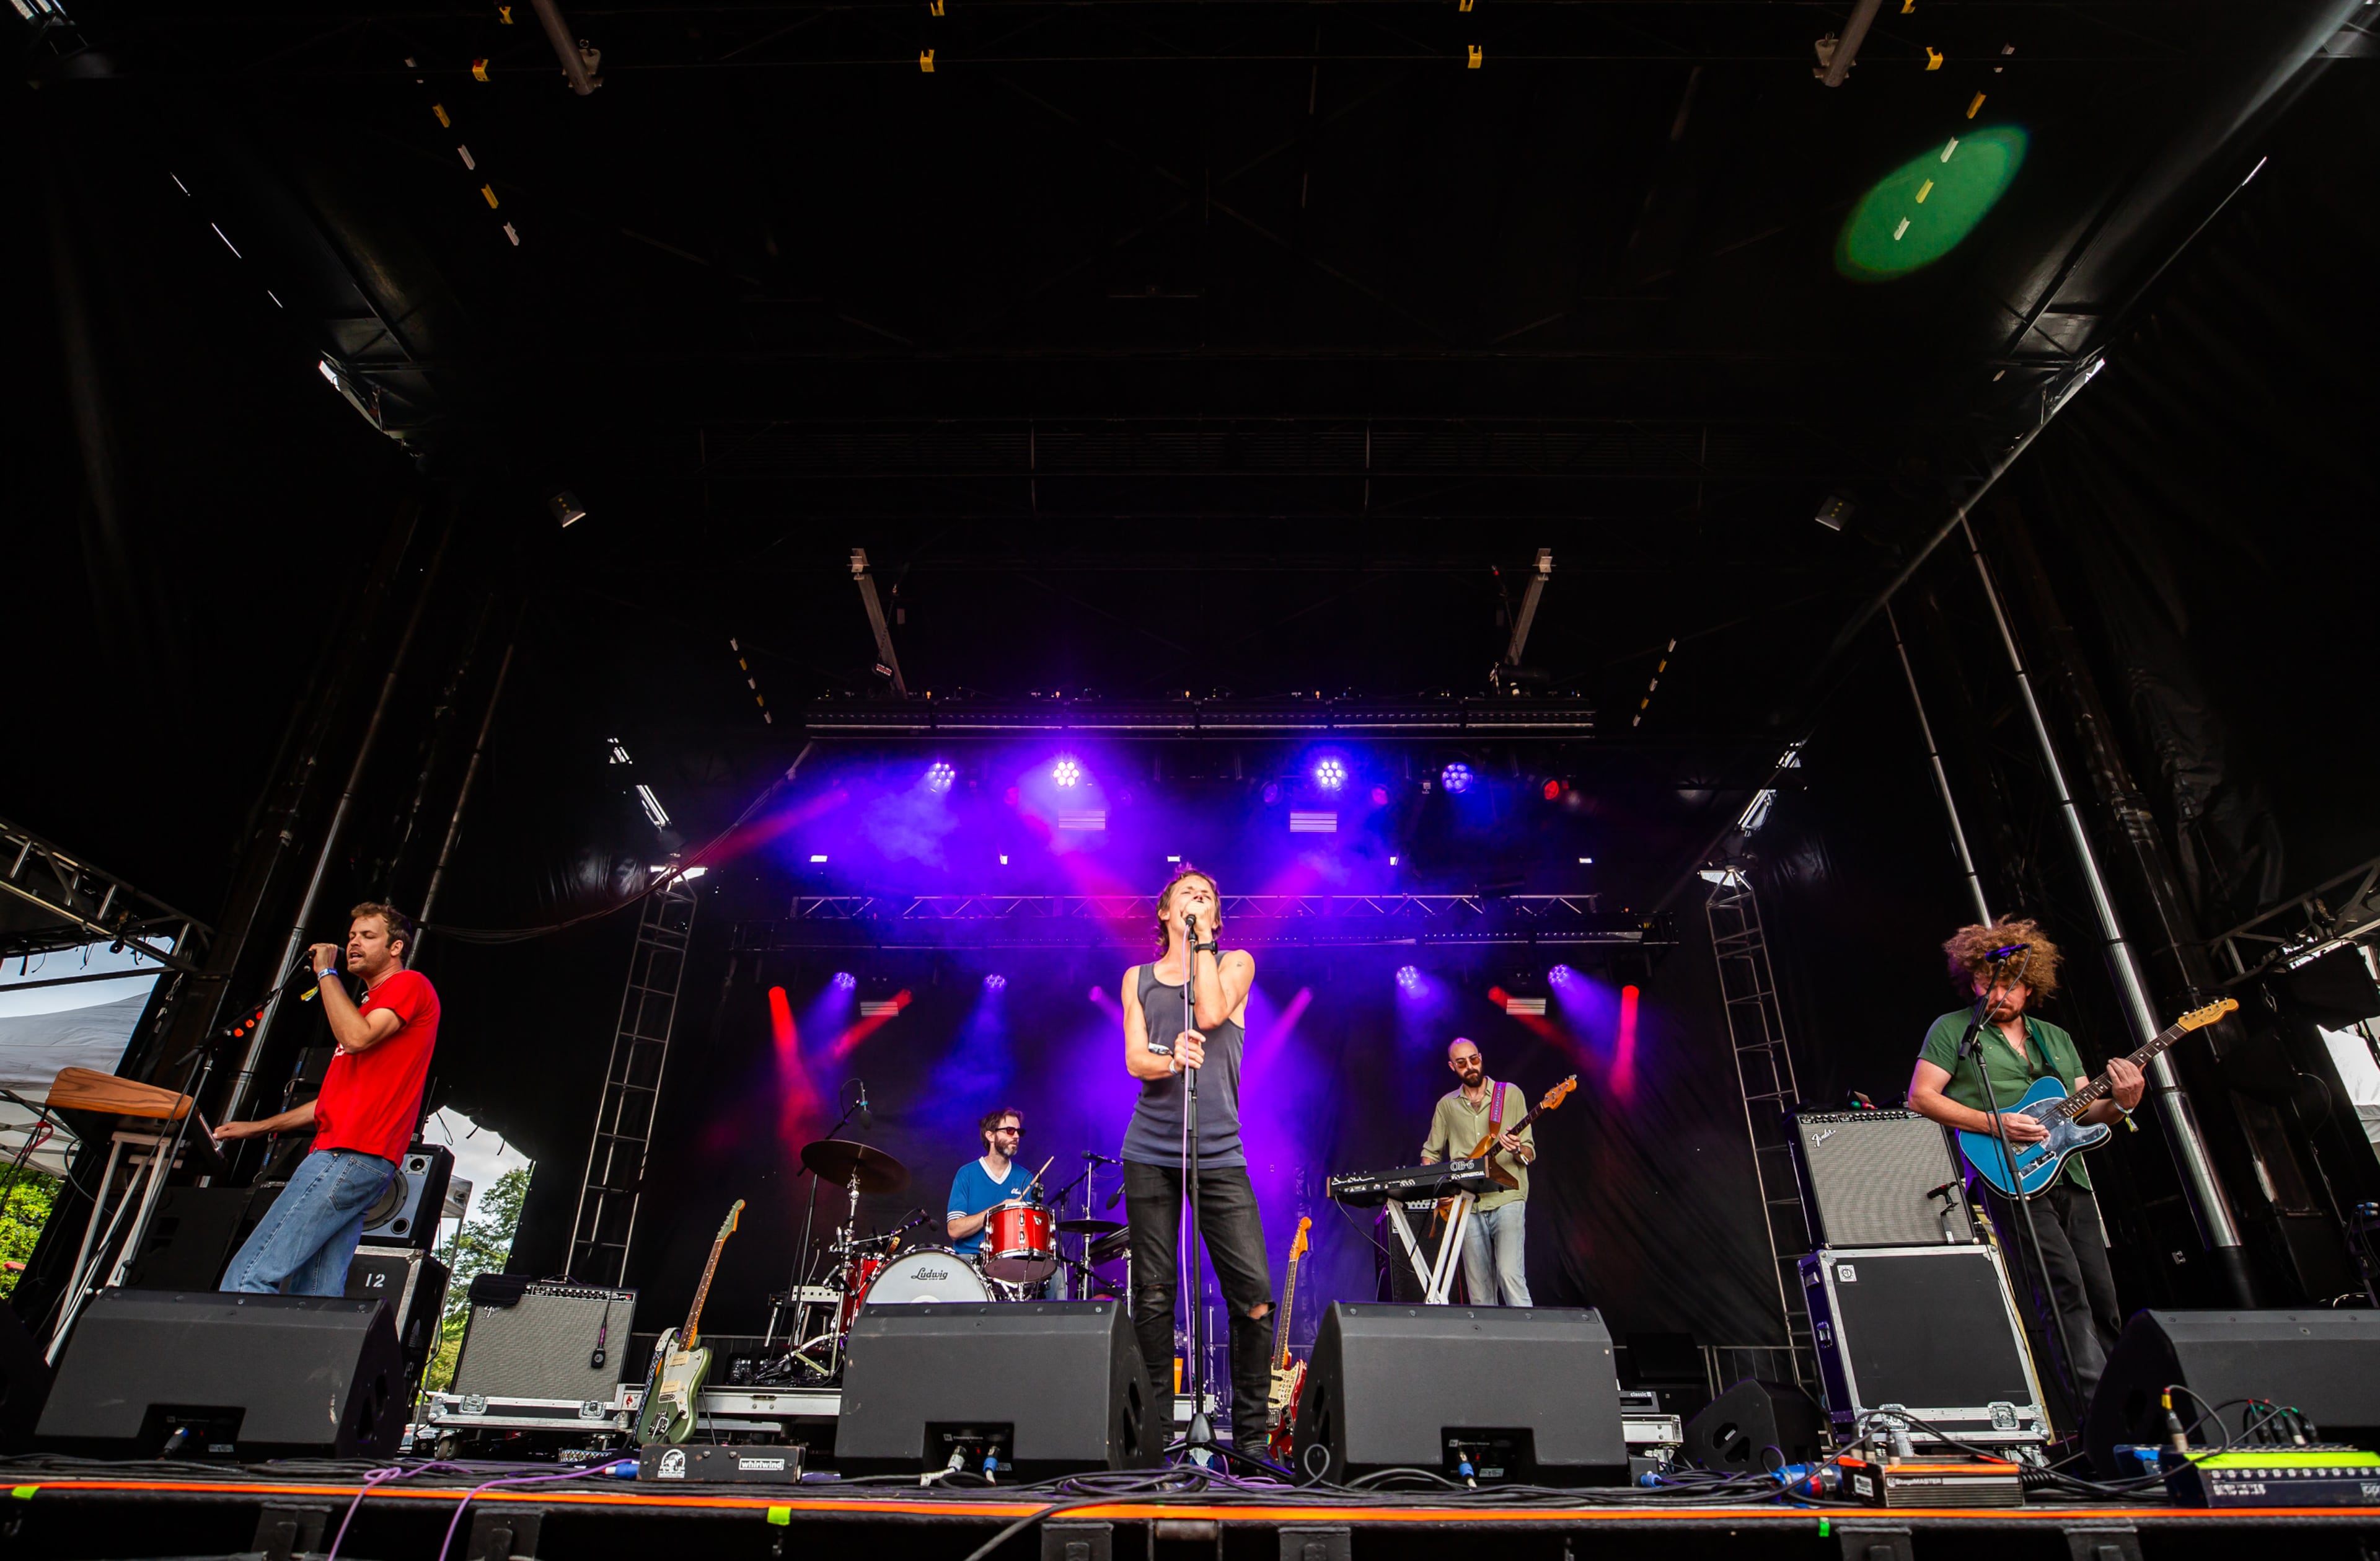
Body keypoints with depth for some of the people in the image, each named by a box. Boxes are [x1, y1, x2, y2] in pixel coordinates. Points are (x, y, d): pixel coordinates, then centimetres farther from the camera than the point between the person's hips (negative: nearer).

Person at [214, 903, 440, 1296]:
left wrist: (326, 971, -6)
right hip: (344, 1158, 10)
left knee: (247, 1278, -15)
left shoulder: (410, 985, 1)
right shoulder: (372, 1004, 31)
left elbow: (356, 1037, -18)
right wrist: (259, 1127, 31)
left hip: (352, 1155, -10)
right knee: (315, 1302, 1)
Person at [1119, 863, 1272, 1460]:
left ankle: (1250, 1433, 6)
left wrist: (1202, 942, -2)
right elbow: (1135, 1059, 3)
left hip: (1220, 1153, -1)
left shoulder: (1235, 963, 10)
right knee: (1153, 1294, 4)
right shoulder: (1138, 978, 14)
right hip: (1150, 1153, 1)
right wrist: (1171, 1060, -19)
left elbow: (1210, 1014, -10)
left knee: (1255, 1294, -8)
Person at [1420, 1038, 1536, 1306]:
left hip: (1506, 1197, -3)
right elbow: (1431, 1152, 20)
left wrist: (1517, 1150, -18)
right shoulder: (1447, 1105, 13)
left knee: (1510, 1275, -18)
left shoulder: (1511, 1094, 6)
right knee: (1479, 1290, 2)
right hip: (1468, 1206, 3)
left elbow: (1530, 1153, 5)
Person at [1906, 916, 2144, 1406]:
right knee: (2065, 1290, -16)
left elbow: (2083, 1109, 17)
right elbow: (1920, 1097, -6)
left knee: (2103, 1301, 7)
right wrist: (1994, 1124, -14)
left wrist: (2119, 1105, -4)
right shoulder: (1953, 1030, 2)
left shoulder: (2055, 1038, 19)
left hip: (2069, 1176, 6)